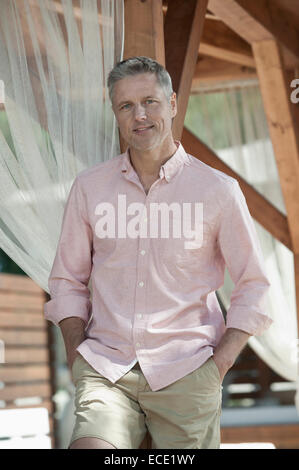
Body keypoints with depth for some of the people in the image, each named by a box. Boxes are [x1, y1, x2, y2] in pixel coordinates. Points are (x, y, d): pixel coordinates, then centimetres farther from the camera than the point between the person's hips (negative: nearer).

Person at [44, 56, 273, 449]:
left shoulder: (218, 190, 2)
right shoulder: (88, 187, 9)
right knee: (91, 445, -25)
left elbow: (253, 286, 8)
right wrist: (76, 355, 3)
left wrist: (218, 365, -2)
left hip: (186, 373, 0)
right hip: (106, 368, 0)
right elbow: (68, 280, 16)